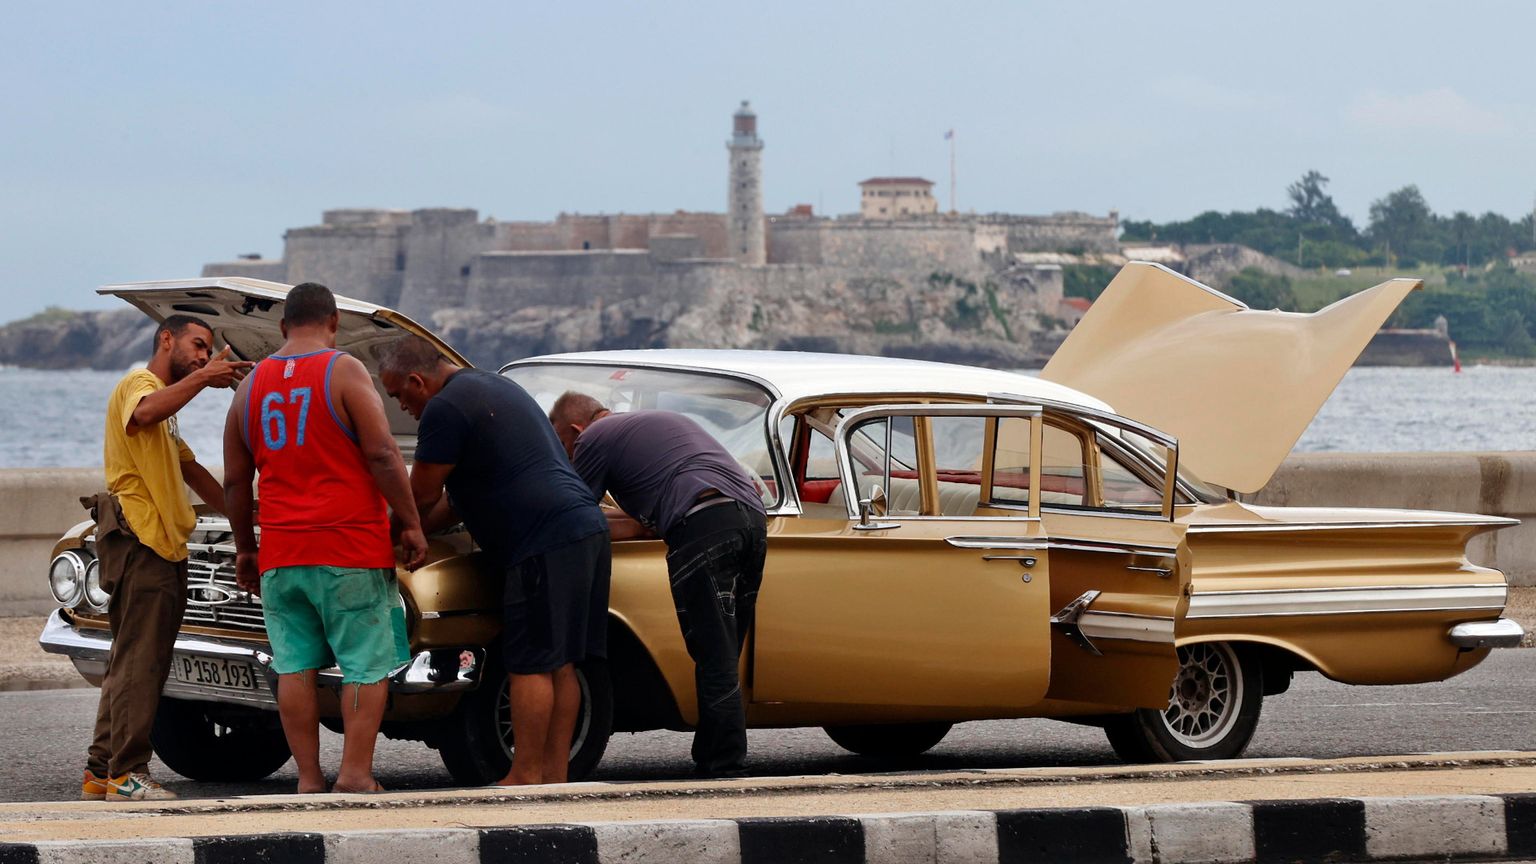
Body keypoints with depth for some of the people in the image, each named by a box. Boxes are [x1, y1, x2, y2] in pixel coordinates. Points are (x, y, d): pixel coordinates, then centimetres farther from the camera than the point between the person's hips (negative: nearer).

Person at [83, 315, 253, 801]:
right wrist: (201, 378, -33)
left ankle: (100, 775, 13)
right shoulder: (139, 384, -4)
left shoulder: (166, 400, 29)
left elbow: (191, 470, 37)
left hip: (163, 545, 11)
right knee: (139, 662, -13)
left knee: (131, 663, 11)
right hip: (140, 540, -11)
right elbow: (146, 413, -30)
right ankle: (126, 774, -15)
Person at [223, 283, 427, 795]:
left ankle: (308, 778, 5)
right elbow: (382, 455, -12)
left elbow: (235, 481, 13)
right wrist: (411, 524, -5)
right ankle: (354, 772, -6)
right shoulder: (344, 372, -5)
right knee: (368, 664, 1)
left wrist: (245, 549, 22)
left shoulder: (251, 386, 10)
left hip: (281, 555, 5)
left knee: (295, 665, 6)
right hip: (351, 548, -5)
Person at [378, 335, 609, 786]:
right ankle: (556, 774, 12)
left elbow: (421, 497, -2)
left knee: (530, 664, -6)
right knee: (561, 664, 10)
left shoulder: (446, 409, -8)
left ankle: (526, 776, -4)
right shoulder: (496, 387, 25)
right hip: (586, 529, 10)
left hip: (546, 542, -10)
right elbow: (457, 498, 30)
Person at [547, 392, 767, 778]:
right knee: (724, 658, 9)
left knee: (714, 657, -7)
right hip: (753, 517, 8)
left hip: (703, 527, -8)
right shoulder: (661, 420, 35)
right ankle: (711, 760, 8)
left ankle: (725, 768, -9)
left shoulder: (593, 440, 11)